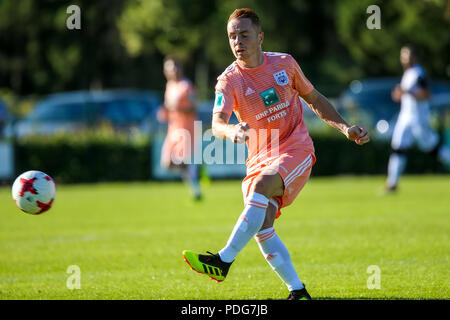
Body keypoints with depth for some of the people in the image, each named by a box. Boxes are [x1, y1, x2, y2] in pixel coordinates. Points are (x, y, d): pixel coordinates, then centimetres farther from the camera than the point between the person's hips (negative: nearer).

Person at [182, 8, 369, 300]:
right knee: (262, 227, -13)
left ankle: (224, 261, -33)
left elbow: (314, 99, 17)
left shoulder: (284, 63, 1)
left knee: (261, 186, -30)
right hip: (260, 156, 2)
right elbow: (217, 123, -22)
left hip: (296, 148, -2)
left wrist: (345, 128, 10)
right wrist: (231, 131, -45)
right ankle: (298, 290, -2)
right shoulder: (229, 80, -5)